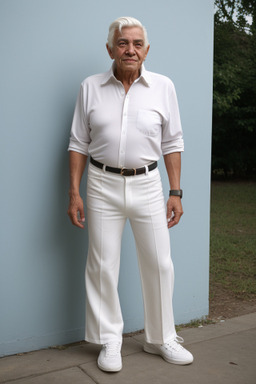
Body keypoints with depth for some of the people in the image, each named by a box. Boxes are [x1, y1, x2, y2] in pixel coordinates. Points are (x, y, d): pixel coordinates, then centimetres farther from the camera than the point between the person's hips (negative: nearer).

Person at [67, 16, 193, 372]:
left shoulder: (163, 86, 3)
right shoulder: (90, 88, 3)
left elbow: (172, 143, 5)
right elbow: (79, 143, 5)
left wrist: (176, 192, 1)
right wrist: (74, 192, 0)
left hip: (147, 185, 1)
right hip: (103, 185, 0)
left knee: (159, 264, 5)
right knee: (102, 265, 4)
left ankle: (161, 339, 25)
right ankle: (110, 341, 22)